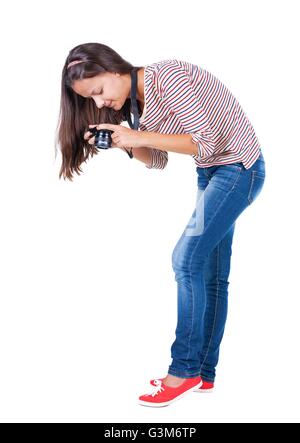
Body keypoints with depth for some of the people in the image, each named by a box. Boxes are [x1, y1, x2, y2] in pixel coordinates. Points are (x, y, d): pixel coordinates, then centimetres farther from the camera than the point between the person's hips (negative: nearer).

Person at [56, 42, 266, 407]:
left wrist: (140, 137, -25)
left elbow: (206, 141, -24)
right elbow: (157, 160, 9)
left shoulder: (168, 77, -22)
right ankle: (204, 374, 14)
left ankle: (185, 370, -3)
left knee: (187, 260, -13)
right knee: (210, 272, 7)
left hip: (238, 168, -9)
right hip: (211, 172, 9)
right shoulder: (140, 97, 6)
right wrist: (124, 142, -9)